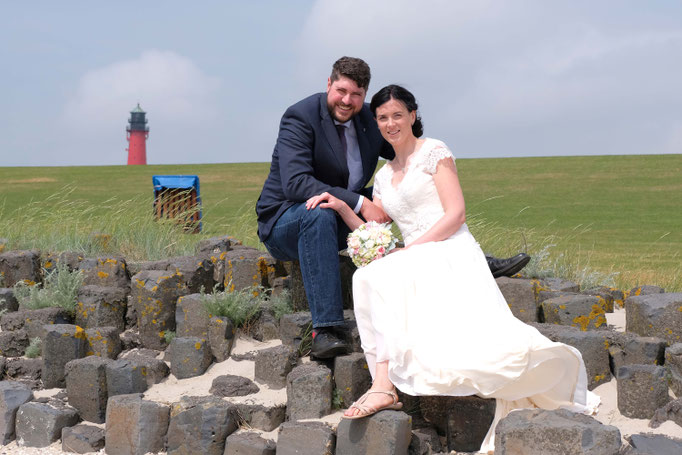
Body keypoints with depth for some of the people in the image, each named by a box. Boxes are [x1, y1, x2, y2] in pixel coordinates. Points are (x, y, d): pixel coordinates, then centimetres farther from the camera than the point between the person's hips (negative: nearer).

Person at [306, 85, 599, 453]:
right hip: (413, 267, 6)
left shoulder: (433, 152, 6)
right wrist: (342, 208, 8)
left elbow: (455, 214, -4)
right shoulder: (384, 177, 25)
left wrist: (408, 249, -11)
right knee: (370, 276, -27)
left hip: (450, 254, -6)